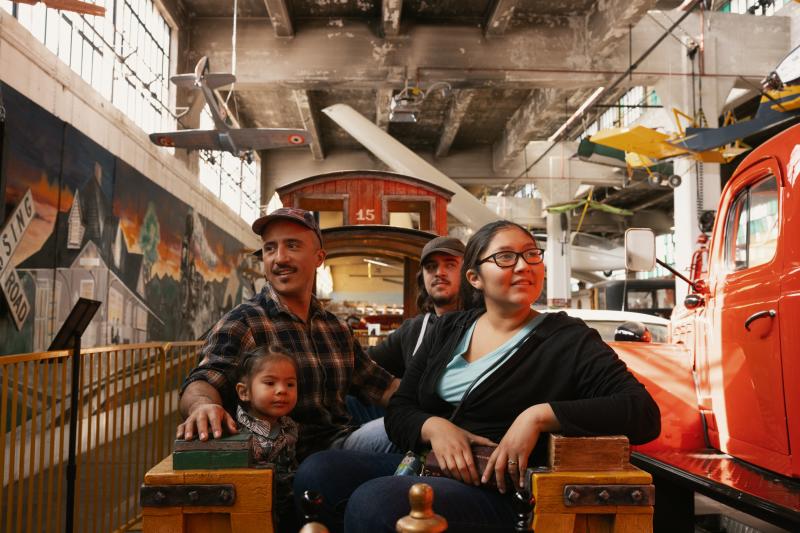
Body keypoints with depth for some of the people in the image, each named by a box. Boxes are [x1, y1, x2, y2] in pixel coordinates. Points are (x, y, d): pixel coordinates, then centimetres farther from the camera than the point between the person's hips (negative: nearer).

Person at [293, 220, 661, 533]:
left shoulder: (569, 340, -1)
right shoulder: (447, 330, 13)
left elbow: (644, 414, -12)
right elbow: (399, 411, 13)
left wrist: (539, 415, -22)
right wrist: (434, 428, -11)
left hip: (495, 494, -5)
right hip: (423, 465, 5)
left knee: (374, 501, -31)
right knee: (317, 472, -21)